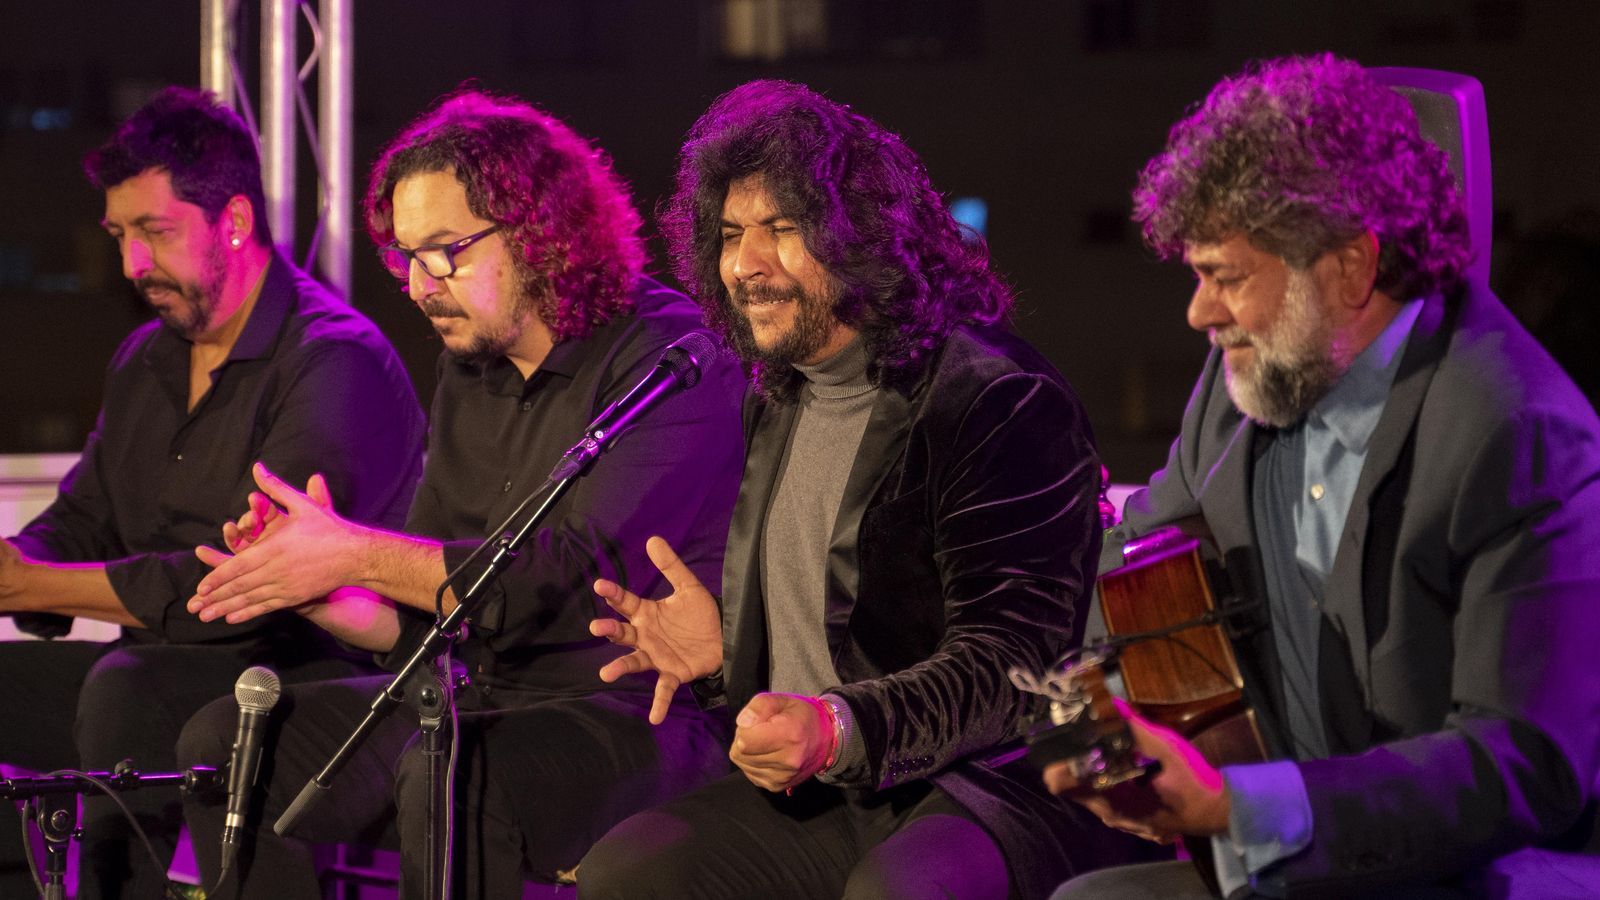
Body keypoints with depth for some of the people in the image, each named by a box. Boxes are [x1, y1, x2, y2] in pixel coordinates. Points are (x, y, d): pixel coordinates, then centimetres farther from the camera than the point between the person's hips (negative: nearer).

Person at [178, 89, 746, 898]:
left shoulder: (669, 359, -13)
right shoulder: (468, 376, 13)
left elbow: (587, 573, -24)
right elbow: (417, 620, 15)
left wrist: (357, 555, -21)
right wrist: (322, 595, -8)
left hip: (642, 711, -8)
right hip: (483, 696, 8)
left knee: (449, 780, -36)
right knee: (225, 743, -2)